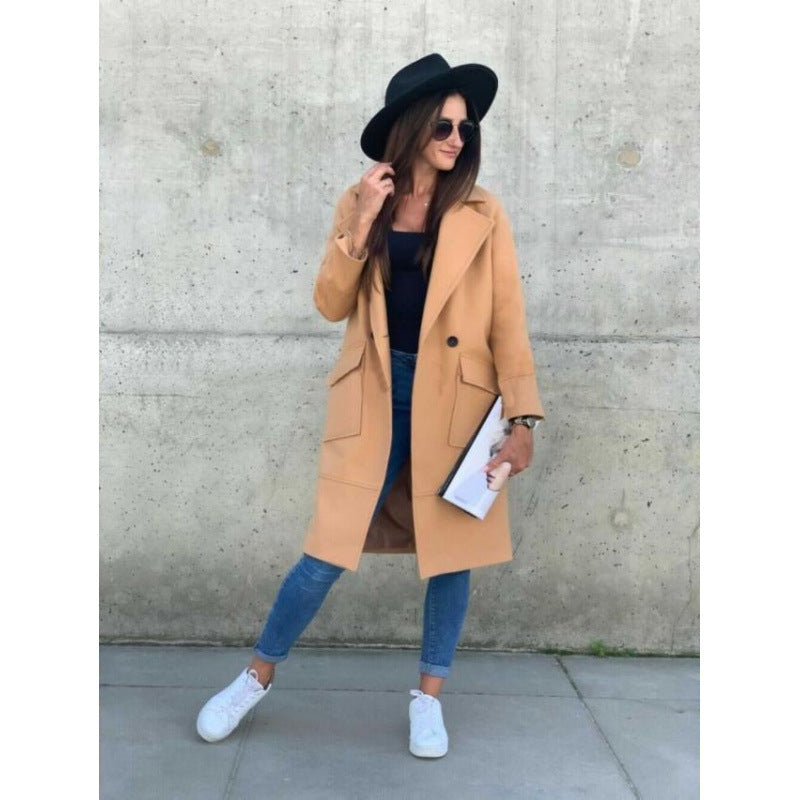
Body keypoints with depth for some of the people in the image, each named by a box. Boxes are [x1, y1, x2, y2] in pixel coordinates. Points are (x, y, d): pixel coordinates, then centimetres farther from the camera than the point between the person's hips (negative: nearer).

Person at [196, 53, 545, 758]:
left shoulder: (479, 214, 1)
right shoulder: (362, 202, 5)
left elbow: (508, 320, -2)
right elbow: (332, 306, 0)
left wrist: (524, 418, -9)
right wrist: (362, 226, -13)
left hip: (454, 395, 1)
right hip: (378, 392, 0)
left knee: (452, 542, 6)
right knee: (332, 545, 0)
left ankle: (429, 696, 25)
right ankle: (257, 675, 21)